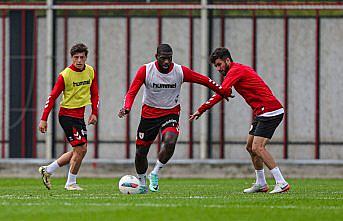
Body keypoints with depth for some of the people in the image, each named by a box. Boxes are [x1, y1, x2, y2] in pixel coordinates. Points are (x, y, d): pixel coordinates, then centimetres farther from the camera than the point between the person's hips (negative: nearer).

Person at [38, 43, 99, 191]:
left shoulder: (90, 72, 3)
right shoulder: (65, 75, -15)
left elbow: (94, 94, 13)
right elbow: (52, 97, -12)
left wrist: (94, 113, 2)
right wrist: (43, 119, -15)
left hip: (80, 116, 7)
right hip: (67, 114, -7)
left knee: (79, 151, 11)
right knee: (80, 149, -12)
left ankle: (47, 170, 21)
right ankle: (71, 183, 3)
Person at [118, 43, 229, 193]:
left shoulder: (181, 71, -10)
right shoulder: (145, 71, -12)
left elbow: (203, 80, 2)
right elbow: (132, 92, -14)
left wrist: (222, 92, 11)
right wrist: (127, 108, -33)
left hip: (171, 113, -1)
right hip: (149, 114, 1)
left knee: (170, 142, -30)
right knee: (140, 152, 5)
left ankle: (155, 174, -9)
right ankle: (142, 184, 30)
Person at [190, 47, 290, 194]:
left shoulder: (235, 71, -11)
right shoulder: (241, 69, 19)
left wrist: (201, 110, -21)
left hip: (270, 111, -10)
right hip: (262, 113, 10)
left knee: (257, 148, -17)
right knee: (250, 147, 14)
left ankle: (282, 183, -19)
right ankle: (261, 184, 23)